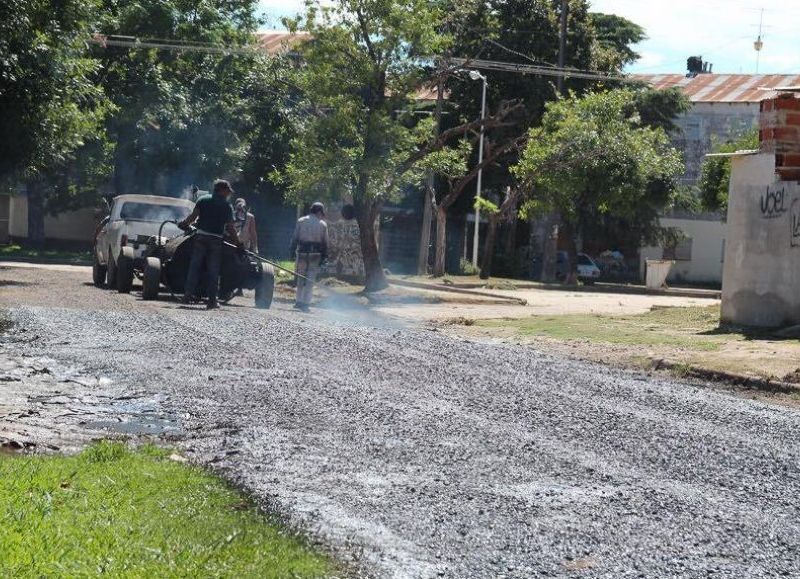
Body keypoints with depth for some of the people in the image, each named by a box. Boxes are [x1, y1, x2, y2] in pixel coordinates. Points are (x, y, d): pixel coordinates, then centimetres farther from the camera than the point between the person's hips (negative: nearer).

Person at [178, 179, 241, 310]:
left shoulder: (203, 200, 6)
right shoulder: (226, 206, 2)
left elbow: (193, 216, -2)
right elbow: (230, 228, 0)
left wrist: (184, 224, 15)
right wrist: (238, 243, 8)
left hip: (201, 237, 2)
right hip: (216, 240, -2)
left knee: (194, 266, 6)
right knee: (213, 271, 2)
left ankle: (189, 294, -1)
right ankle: (211, 300, 2)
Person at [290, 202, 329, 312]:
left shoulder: (301, 221, 3)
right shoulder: (323, 224, 2)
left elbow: (295, 238, 1)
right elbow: (325, 242, 2)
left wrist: (293, 251, 5)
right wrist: (324, 257, 7)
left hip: (302, 252, 1)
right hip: (315, 253, -1)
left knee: (301, 278, 14)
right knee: (310, 279, 3)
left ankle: (298, 301, 17)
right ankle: (305, 303, -1)